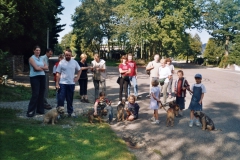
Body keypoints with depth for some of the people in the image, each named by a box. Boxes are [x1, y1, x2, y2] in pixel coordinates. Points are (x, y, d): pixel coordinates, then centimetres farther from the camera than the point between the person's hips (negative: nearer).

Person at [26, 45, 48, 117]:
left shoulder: (40, 59, 17)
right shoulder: (32, 58, -4)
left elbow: (46, 67, 6)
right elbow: (36, 68, -16)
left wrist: (40, 67, -10)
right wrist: (43, 68, 1)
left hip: (42, 77, 7)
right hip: (34, 77, -7)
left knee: (41, 94, 7)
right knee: (35, 94, -12)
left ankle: (40, 109, 15)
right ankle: (30, 111, -7)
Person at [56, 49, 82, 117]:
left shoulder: (74, 62, 4)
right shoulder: (61, 62, -3)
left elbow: (79, 70, 17)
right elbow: (58, 74, -3)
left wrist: (77, 77, 5)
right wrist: (57, 83, -8)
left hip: (71, 83, 2)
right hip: (62, 83, -2)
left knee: (70, 99, 12)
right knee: (60, 99, -3)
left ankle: (70, 112, 24)